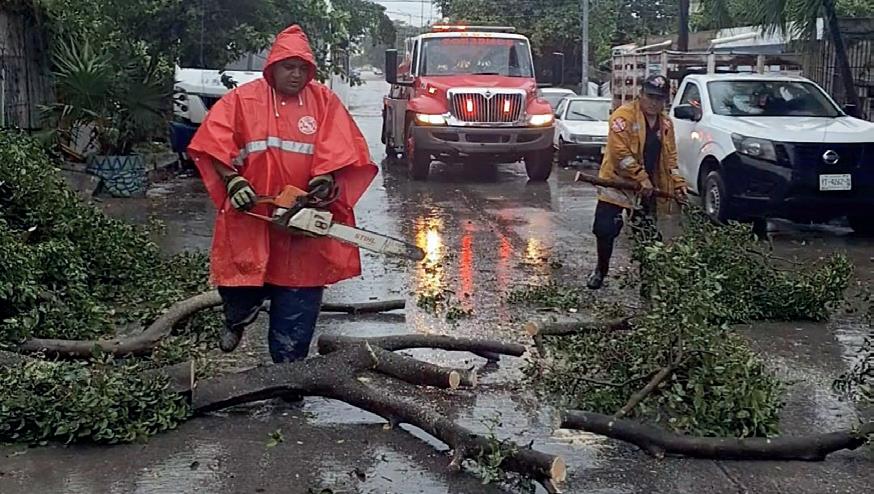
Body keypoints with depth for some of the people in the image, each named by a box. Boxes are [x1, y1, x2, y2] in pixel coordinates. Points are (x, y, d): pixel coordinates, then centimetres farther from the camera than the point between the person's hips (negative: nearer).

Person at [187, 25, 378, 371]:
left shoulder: (324, 102, 3)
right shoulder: (243, 100, 1)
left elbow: (338, 151, -3)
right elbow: (215, 142, -4)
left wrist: (324, 182, -17)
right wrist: (233, 181, -15)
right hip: (252, 216, 0)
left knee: (298, 303, 6)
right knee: (240, 287, 9)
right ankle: (236, 322, 45)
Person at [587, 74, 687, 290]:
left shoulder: (666, 123, 8)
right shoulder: (624, 115, -14)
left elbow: (670, 157, 13)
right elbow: (620, 150, -22)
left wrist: (678, 184, 1)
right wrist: (641, 177, -23)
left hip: (648, 188, 5)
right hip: (617, 182, -5)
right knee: (606, 230, -3)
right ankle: (601, 270, 18)